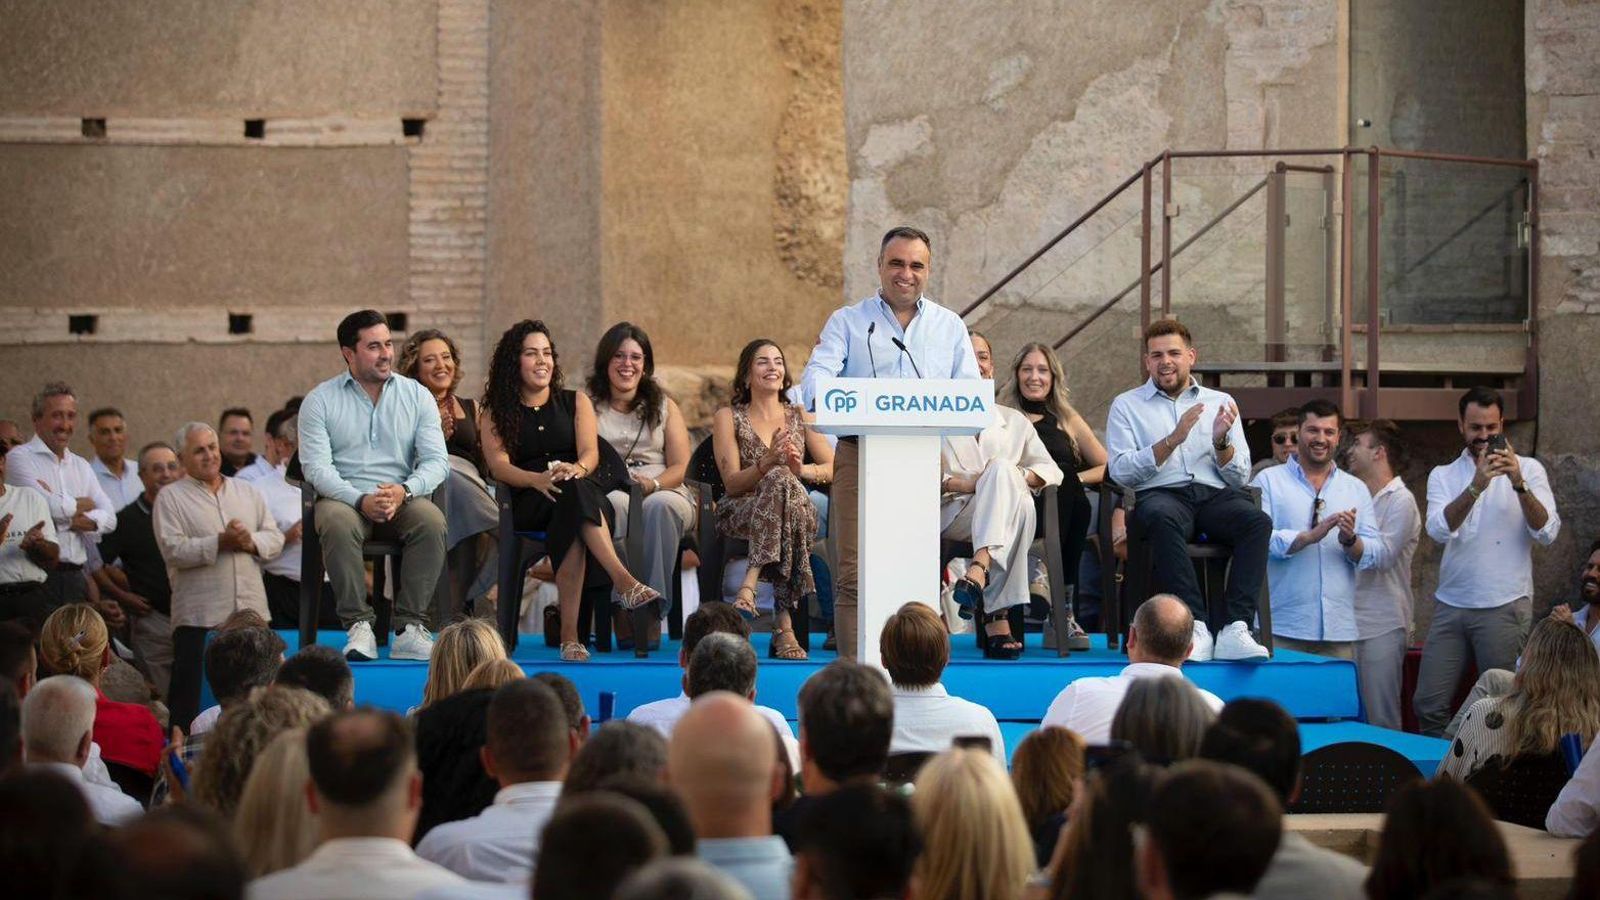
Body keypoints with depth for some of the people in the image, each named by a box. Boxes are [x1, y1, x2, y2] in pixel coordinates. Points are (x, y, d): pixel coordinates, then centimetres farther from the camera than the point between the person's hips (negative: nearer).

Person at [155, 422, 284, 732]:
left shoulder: (247, 492, 17)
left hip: (252, 610, 4)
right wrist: (220, 543, -17)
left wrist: (251, 542, -9)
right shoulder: (171, 497, 2)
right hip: (198, 616, -4)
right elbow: (173, 550, -11)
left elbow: (275, 538, 12)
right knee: (190, 695, -4)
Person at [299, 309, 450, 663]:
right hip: (345, 497, -1)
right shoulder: (320, 400, 5)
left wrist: (404, 491, -20)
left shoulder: (417, 396, 10)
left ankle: (408, 626, -28)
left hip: (403, 498, 2)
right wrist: (361, 500, -23)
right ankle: (358, 625, -31)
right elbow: (316, 466, -6)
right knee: (336, 523, -36)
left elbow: (436, 460, 2)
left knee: (432, 521, -31)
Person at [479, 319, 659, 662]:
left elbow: (590, 453, 4)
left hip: (583, 491, 2)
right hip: (527, 504, -2)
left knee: (575, 490, -39)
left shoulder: (576, 402, 19)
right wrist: (539, 479, -24)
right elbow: (499, 465, -2)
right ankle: (624, 581, -56)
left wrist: (576, 470, -23)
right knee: (574, 493, -38)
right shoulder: (495, 412, 14)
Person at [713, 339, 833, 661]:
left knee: (781, 480, -36)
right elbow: (731, 483, 0)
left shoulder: (800, 417, 20)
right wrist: (769, 462, -18)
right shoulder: (728, 417, 10)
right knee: (780, 478, -37)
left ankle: (750, 584, -46)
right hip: (741, 513, -2)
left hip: (797, 511, 2)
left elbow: (834, 469, 11)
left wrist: (803, 470, -11)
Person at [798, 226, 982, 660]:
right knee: (854, 573, -7)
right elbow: (818, 372, -3)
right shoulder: (847, 322, 12)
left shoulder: (949, 326, 18)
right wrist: (822, 397, -27)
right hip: (860, 456, -2)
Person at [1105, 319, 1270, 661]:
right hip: (1161, 495, -2)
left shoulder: (1220, 403, 20)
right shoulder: (1126, 405, 15)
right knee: (1161, 517, -39)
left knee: (1258, 521, -31)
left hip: (1215, 496, 2)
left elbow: (1240, 478, 13)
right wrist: (1172, 440, -10)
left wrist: (1221, 442, -7)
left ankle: (1236, 629, -40)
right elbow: (1120, 471, -1)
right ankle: (1196, 628, -44)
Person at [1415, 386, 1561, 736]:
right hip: (1451, 605, 2)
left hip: (1504, 606, -2)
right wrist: (1476, 486, -22)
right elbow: (1439, 529, -9)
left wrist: (1518, 483, -21)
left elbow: (1547, 533, -9)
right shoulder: (1443, 475, 10)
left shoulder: (1527, 469, 4)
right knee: (1428, 705, -1)